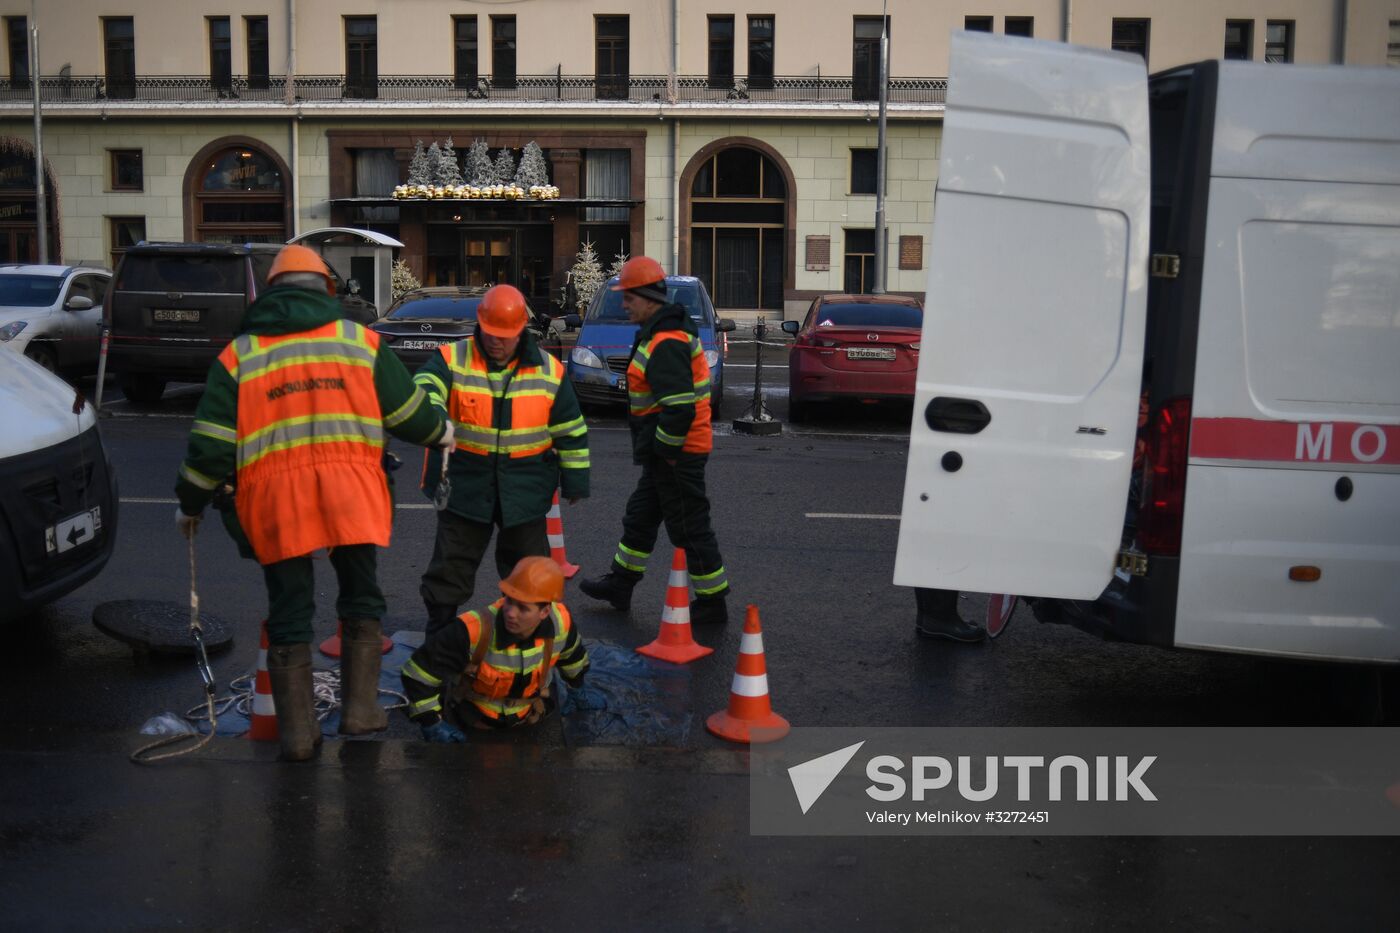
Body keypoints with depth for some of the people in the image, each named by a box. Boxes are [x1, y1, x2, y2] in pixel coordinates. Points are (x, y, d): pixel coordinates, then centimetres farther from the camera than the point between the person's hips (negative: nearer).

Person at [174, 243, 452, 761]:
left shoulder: (239, 353, 13)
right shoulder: (359, 339, 13)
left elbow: (212, 442, 7)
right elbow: (408, 412, 16)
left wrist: (190, 504, 20)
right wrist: (441, 431, 37)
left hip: (273, 492, 1)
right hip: (349, 486, 0)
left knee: (289, 612, 10)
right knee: (360, 596, 17)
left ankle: (297, 730, 14)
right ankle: (360, 707, 14)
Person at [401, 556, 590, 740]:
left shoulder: (559, 620, -29)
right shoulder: (474, 630, -42)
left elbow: (573, 655, -2)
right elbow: (419, 672, -31)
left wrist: (580, 689, 15)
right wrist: (432, 724, -25)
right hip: (470, 718, -3)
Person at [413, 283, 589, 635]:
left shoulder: (548, 370, -1)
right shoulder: (452, 359, -6)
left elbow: (572, 431, 5)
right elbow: (424, 389, -26)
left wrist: (575, 481, 7)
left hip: (524, 487, 1)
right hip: (464, 484, -1)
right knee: (451, 564, 6)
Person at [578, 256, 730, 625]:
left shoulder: (666, 344, -22)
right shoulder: (664, 333, 13)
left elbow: (680, 408, -29)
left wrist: (661, 448, -19)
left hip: (677, 455, -11)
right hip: (667, 452, 11)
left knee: (690, 530, 0)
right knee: (640, 516, 22)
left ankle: (713, 603, 11)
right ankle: (620, 583, 36)